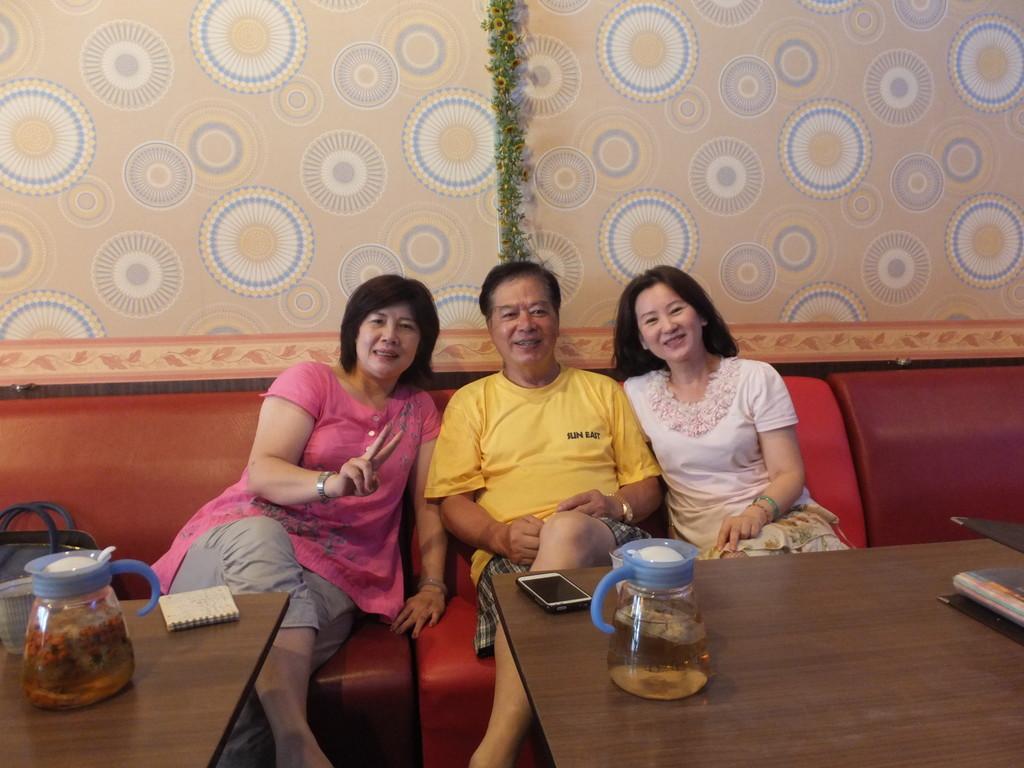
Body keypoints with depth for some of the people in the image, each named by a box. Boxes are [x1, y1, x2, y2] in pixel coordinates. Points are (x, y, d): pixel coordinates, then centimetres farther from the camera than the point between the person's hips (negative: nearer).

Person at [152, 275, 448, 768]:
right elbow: (261, 473, -8)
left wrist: (432, 586, -3)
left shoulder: (419, 409, 17)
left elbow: (429, 503, 11)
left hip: (338, 570, 2)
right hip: (248, 536, -1)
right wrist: (333, 482, -28)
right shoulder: (310, 380, 6)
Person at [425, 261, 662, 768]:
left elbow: (648, 485, 19)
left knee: (567, 529, -38)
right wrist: (498, 536, -13)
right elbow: (452, 500, 10)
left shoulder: (603, 391, 22)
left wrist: (615, 505, -7)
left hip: (608, 544, 1)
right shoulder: (470, 401, 18)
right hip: (511, 555, -1)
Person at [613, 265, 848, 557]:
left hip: (780, 518, 0)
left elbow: (789, 474, -3)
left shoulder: (757, 377, 1)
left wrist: (757, 513, -23)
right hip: (703, 540, 0)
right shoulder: (637, 392, 7)